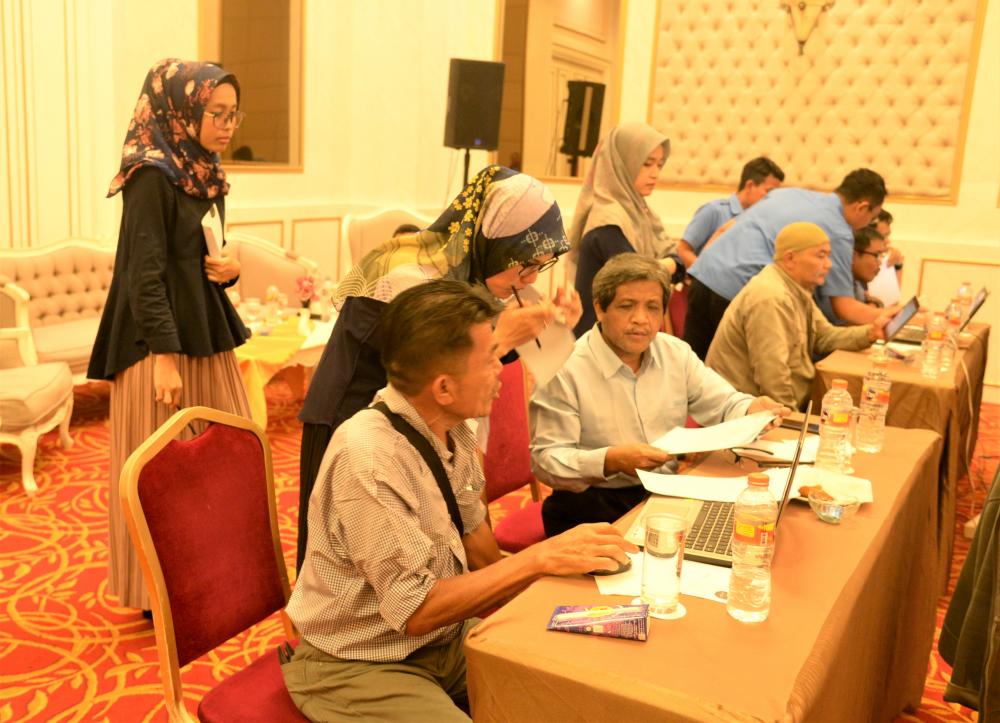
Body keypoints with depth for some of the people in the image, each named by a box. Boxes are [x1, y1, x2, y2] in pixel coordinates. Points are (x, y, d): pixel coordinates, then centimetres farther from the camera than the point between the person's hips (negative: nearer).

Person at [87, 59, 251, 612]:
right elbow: (146, 274, -17)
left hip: (205, 338, 8)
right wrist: (165, 355, -21)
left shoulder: (202, 174, 11)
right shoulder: (151, 175, -13)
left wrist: (229, 269, -2)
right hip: (163, 343, -8)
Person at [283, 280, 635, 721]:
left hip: (446, 635, 7)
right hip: (359, 668, -7)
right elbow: (416, 609, -25)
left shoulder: (454, 432, -5)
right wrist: (540, 558, -27)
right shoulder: (367, 457, -29)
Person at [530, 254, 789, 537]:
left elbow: (726, 405, 10)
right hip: (593, 507, -6)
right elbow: (545, 459, -15)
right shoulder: (565, 368, -13)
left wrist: (753, 410, -14)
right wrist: (611, 460, -30)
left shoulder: (677, 353, 7)